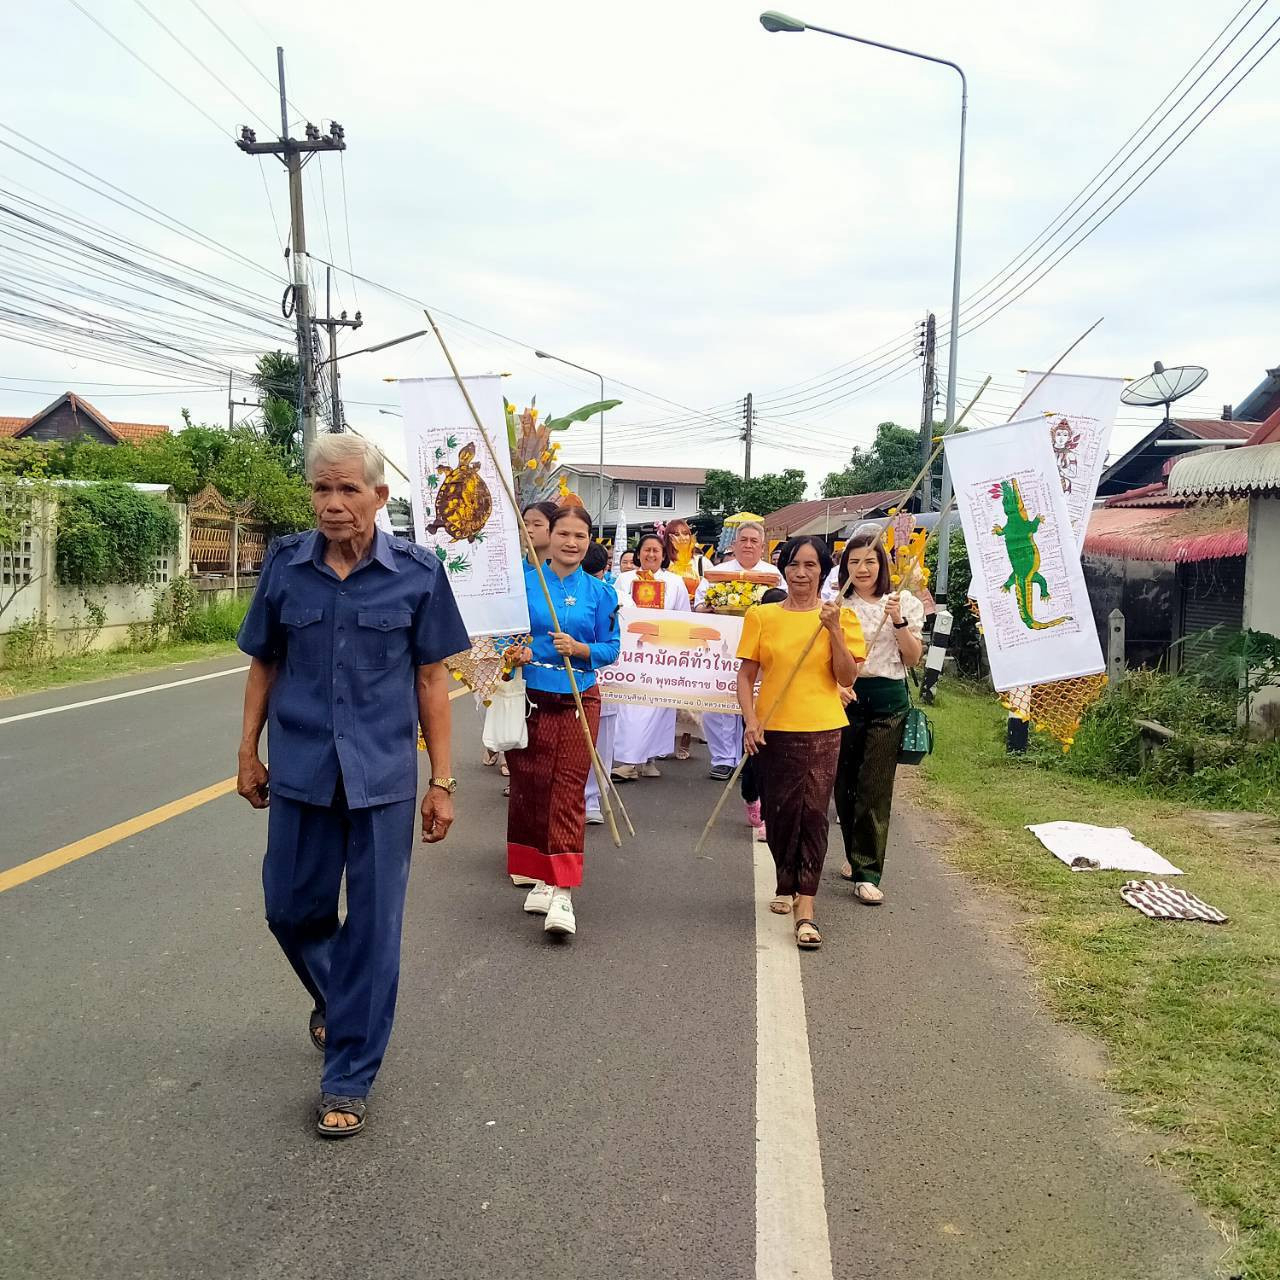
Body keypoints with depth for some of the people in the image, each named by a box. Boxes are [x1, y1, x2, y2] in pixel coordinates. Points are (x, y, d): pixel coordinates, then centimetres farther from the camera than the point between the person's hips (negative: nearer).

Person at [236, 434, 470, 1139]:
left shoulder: (417, 572, -7)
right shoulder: (285, 565, -2)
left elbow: (431, 679, -2)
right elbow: (263, 665, 9)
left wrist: (442, 781, -2)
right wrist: (248, 753, 10)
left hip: (383, 775, -2)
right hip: (299, 769, 2)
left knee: (372, 927, 4)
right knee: (293, 910, 14)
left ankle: (347, 1081, 20)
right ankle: (335, 998, 47)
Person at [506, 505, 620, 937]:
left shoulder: (599, 592, 5)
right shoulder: (524, 582, 3)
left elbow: (611, 648, 5)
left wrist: (580, 648, -14)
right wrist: (514, 652, -14)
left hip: (578, 700, 0)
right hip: (529, 697, 0)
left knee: (569, 790, -5)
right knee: (528, 786, 4)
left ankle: (563, 893, -5)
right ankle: (541, 878, 20)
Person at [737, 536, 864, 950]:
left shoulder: (840, 616, 4)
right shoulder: (761, 616, 4)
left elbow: (847, 677, -2)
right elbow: (746, 675, 5)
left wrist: (834, 630, -12)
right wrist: (750, 721, -7)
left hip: (822, 729, -1)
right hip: (774, 729, 1)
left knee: (814, 812, -8)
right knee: (780, 811, 8)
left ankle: (806, 909, -6)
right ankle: (786, 885, 33)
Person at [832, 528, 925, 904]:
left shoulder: (903, 602, 4)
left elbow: (913, 658, 1)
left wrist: (899, 621, -12)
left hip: (888, 701, -1)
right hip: (845, 697, 1)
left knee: (876, 788, -5)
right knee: (845, 784, 8)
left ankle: (867, 873, -2)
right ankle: (856, 857, 28)